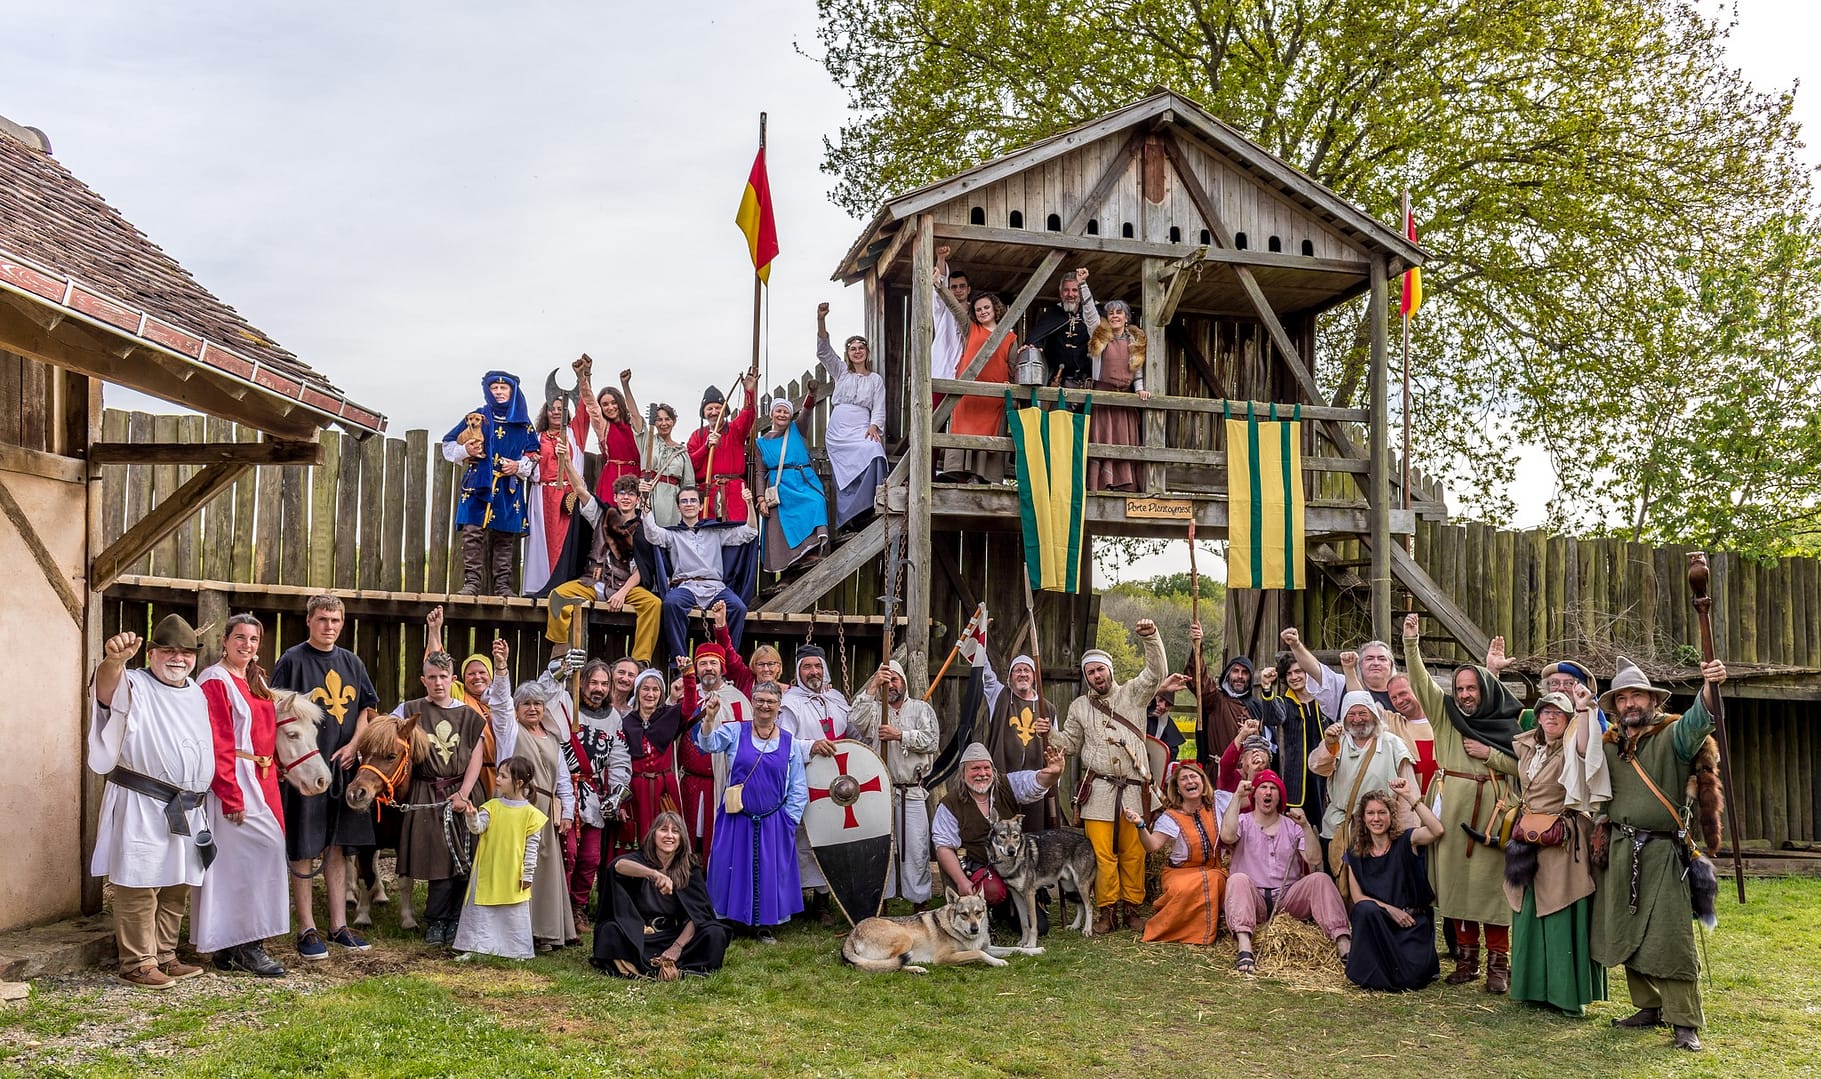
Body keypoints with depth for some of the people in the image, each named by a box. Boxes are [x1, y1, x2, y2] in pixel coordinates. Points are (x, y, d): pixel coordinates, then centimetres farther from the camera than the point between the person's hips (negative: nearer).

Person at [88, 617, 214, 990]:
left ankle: (164, 956, 24)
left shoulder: (197, 695, 15)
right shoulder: (134, 687, -6)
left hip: (187, 811, 7)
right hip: (142, 808, -7)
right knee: (140, 887, -4)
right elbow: (108, 687, -31)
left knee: (176, 887, 13)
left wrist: (201, 796, 18)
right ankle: (137, 963, 5)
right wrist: (114, 660, -54)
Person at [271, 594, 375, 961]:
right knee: (303, 850, 0)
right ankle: (307, 930, 8)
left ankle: (338, 926, 18)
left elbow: (366, 708, 14)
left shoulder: (351, 662, 11)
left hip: (342, 767, 5)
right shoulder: (292, 660, -4)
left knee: (337, 847, 11)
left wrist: (352, 745, 0)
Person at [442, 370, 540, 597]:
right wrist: (465, 451, -8)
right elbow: (448, 444, 11)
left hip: (509, 490, 1)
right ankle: (471, 583, -8)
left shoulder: (523, 424, 11)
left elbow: (533, 456, 13)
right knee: (472, 533, -10)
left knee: (505, 538, 3)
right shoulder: (477, 417, 9)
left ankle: (502, 585, 7)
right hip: (478, 484, -1)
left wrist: (519, 466, -5)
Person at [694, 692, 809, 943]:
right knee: (733, 870, 4)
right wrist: (709, 719, -38)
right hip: (736, 820, -1)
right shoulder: (735, 732, -1)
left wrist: (788, 821, 0)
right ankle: (727, 923, 17)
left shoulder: (790, 743, 2)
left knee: (770, 872, 6)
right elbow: (709, 743, -20)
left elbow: (798, 789, 5)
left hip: (773, 823, 1)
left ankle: (765, 925, 19)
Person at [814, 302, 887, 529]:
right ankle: (846, 521, -11)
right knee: (844, 476, -12)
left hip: (862, 430, -1)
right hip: (837, 431, 1)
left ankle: (868, 506, -32)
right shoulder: (841, 372, 19)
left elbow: (879, 408, 8)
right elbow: (823, 351, 7)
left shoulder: (876, 379, 17)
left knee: (874, 451, -32)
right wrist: (821, 320, -5)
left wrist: (874, 426, -13)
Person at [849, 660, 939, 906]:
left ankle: (920, 900, 5)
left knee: (916, 849, -4)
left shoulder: (921, 708, 10)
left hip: (912, 793, -1)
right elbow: (855, 720, -10)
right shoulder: (873, 709, 12)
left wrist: (900, 735, -11)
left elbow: (932, 740, -3)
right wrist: (872, 686, -12)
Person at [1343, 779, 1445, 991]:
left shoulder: (1405, 841, -2)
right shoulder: (1355, 853, 6)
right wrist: (1388, 909, -14)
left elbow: (1437, 831, -23)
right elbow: (1357, 897, 1)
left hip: (1412, 920, -2)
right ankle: (1372, 973, -12)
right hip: (1375, 925, 2)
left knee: (1412, 977, -26)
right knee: (1366, 909, -34)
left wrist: (1409, 797, -24)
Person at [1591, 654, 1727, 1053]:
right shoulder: (1609, 746, 12)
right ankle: (1650, 1008, 22)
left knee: (1669, 938, -8)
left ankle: (1685, 1022, 0)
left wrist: (1710, 686, -44)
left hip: (1662, 852, -5)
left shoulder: (1672, 736, -3)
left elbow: (1698, 720, -25)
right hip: (1620, 851, 5)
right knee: (1627, 935, 9)